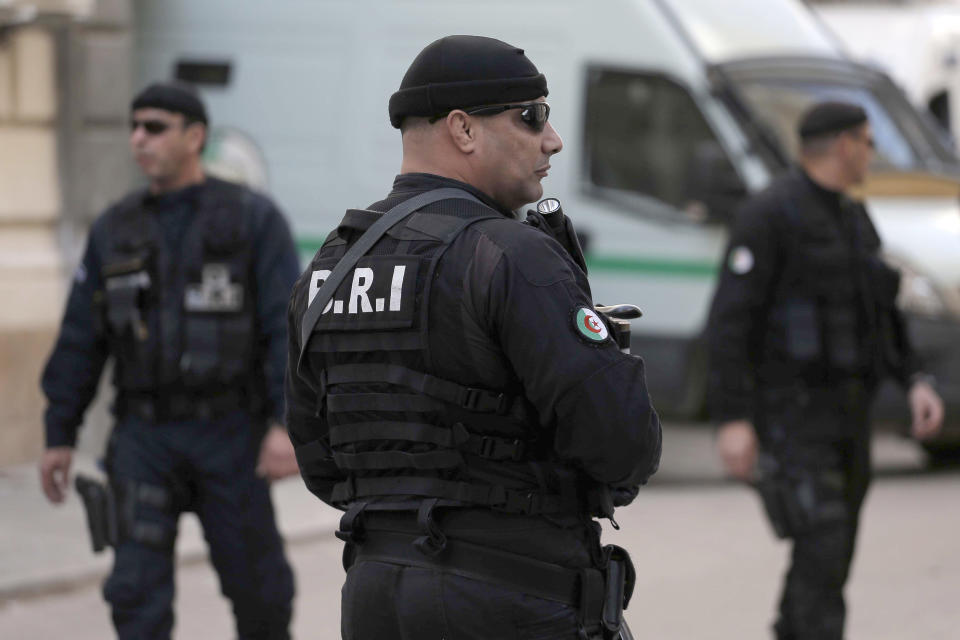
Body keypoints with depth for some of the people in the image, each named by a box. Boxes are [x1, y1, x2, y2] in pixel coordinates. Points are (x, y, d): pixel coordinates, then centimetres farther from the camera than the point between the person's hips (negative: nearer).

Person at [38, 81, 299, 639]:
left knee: (256, 582, 8)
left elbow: (288, 326, -11)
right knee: (137, 590, -7)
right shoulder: (115, 231, 8)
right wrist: (60, 436, 8)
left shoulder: (253, 220, -4)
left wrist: (289, 423, -21)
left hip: (229, 433, -2)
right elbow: (80, 341, 10)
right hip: (145, 435, 2)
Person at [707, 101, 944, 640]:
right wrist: (733, 420, -22)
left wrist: (916, 382, 4)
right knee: (822, 549, -17)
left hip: (846, 408, 9)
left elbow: (881, 313, 19)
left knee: (831, 555, 11)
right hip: (790, 411, -8)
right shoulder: (769, 215, -14)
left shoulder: (853, 220, 14)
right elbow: (731, 319, -16)